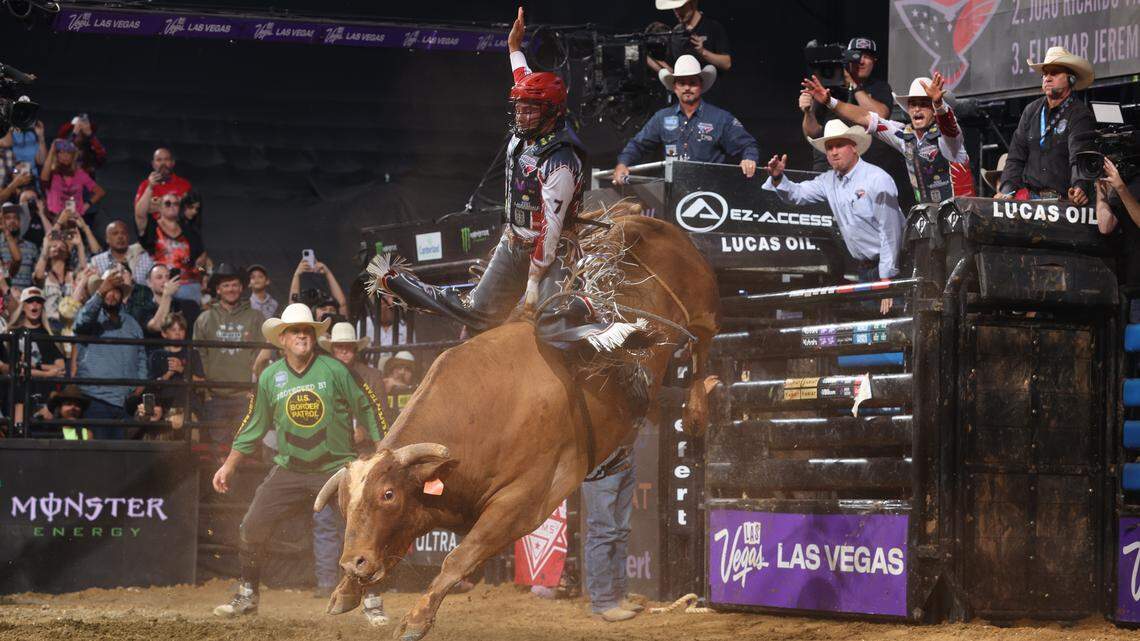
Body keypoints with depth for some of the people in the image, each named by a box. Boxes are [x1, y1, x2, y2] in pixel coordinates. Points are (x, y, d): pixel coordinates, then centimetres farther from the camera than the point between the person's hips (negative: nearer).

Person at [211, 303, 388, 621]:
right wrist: (228, 467, 12)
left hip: (336, 468, -2)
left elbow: (367, 407, 0)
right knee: (252, 528, -4)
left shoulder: (335, 370, -7)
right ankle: (246, 596, 15)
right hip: (289, 471, 3)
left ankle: (371, 601, 3)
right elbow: (254, 425, 12)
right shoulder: (269, 377, 2)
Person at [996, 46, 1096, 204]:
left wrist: (1080, 187, -33)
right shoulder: (1031, 111, 17)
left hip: (1063, 199, -4)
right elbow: (1016, 157, 17)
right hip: (1029, 196, 4)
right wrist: (1007, 190, 1)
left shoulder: (1080, 115, -1)